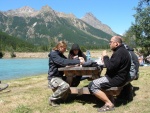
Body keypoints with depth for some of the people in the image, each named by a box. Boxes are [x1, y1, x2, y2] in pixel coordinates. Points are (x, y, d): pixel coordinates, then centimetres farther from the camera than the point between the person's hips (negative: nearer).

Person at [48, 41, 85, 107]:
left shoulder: (60, 54, 13)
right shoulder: (53, 54, -17)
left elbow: (67, 60, 10)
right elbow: (64, 62, -30)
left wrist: (78, 59, -7)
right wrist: (78, 61, -32)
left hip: (60, 76, 10)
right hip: (53, 77, -10)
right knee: (65, 86, -31)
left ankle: (60, 98, 15)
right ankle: (52, 99, -8)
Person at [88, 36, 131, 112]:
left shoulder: (119, 52, -21)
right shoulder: (121, 50, 14)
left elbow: (110, 67, -26)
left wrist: (105, 56, -12)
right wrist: (106, 60, 1)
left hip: (117, 79, -11)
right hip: (118, 76, 11)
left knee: (92, 86, -13)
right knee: (96, 80, 24)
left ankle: (109, 104, -9)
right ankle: (107, 99, 10)